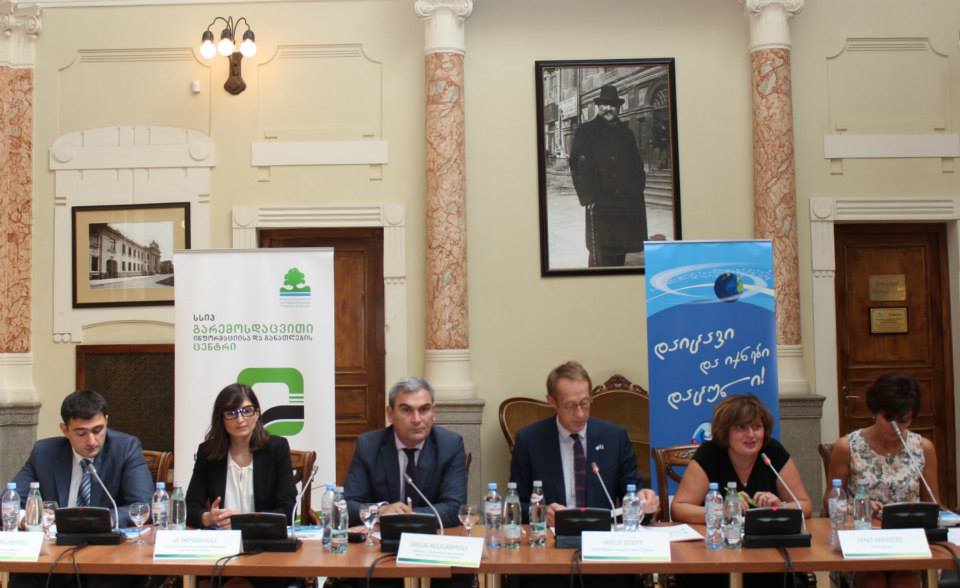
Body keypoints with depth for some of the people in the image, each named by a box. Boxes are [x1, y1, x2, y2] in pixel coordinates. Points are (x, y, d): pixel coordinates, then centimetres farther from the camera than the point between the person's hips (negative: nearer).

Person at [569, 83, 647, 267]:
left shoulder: (626, 133, 18)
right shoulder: (586, 132, 3)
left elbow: (637, 163, 20)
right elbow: (578, 166, -4)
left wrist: (638, 189, 7)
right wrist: (587, 197, -13)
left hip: (627, 203, 5)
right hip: (600, 204, -5)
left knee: (620, 251, 8)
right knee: (600, 253, -10)